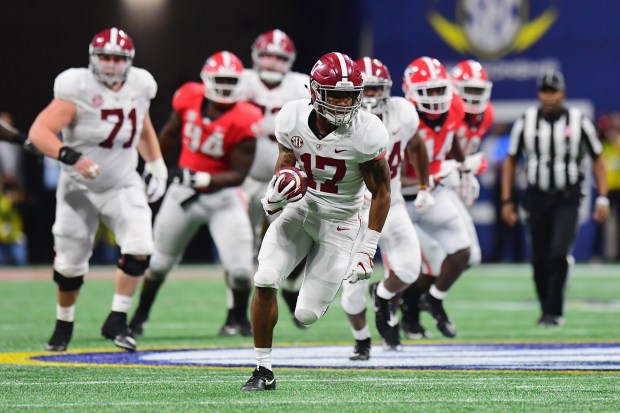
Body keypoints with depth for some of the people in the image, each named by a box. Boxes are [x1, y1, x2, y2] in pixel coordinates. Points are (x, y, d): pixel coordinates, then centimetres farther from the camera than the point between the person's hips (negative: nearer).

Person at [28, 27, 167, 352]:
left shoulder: (138, 87, -4)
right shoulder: (78, 90, -21)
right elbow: (39, 131, -29)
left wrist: (157, 169, 15)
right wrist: (71, 157, -42)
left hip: (123, 186, 3)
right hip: (79, 190, -3)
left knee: (139, 250, -18)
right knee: (70, 264, 6)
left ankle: (117, 321, -4)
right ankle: (63, 325, 31)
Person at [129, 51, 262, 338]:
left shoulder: (243, 121, -20)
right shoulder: (189, 98, -9)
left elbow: (238, 174, -18)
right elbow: (171, 135, 11)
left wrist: (203, 179, -30)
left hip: (222, 194, -3)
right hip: (184, 190, 3)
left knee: (241, 268, -11)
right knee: (159, 261, 13)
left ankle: (239, 316, 18)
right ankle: (140, 315, 35)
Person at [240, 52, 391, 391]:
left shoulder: (366, 133, -22)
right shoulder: (293, 119, -13)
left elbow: (381, 193, -12)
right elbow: (285, 165, 3)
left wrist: (367, 250, -14)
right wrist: (276, 191, -22)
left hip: (339, 221, -3)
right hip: (300, 209, 3)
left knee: (307, 315, -6)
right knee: (264, 280, -18)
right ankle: (264, 370, -2)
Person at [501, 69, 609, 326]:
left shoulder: (578, 121, -5)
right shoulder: (526, 122, -2)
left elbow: (597, 159, 4)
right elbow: (511, 161, 8)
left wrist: (603, 198, -3)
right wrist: (507, 201, 4)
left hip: (568, 199, -2)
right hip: (537, 197, 2)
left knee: (559, 254, -18)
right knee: (539, 260, 5)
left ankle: (554, 312, -12)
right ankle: (547, 310, 22)